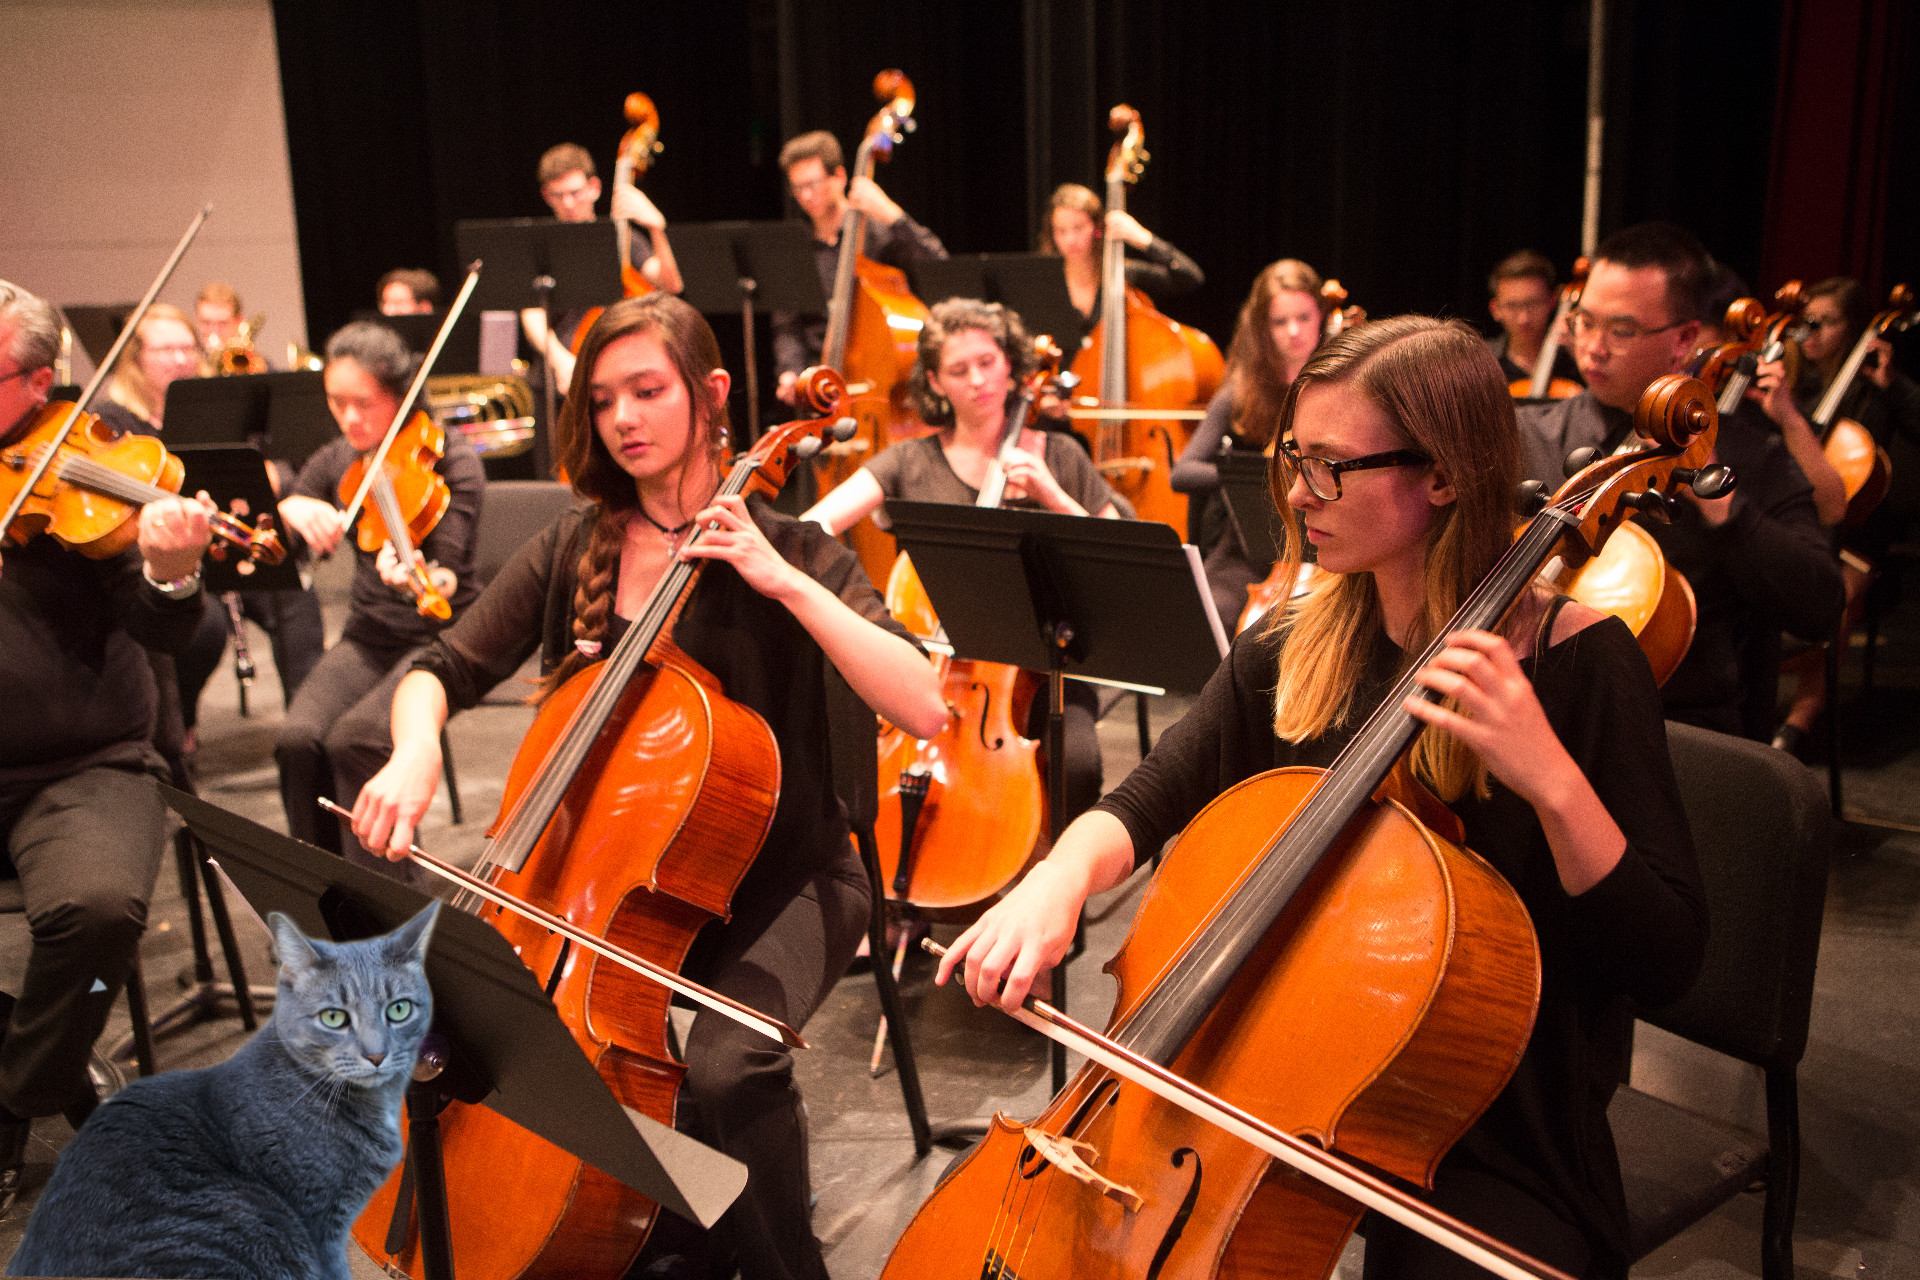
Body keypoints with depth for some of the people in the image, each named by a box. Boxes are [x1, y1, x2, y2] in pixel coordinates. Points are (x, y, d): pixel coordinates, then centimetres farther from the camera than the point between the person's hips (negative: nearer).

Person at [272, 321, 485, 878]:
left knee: (354, 739, -28)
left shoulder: (452, 461, -9)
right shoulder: (335, 463, 6)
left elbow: (448, 575, -20)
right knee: (297, 740, -21)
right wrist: (291, 509, -19)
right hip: (368, 639, 5)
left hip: (440, 638, -5)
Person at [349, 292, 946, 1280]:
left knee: (727, 1063, -31)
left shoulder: (786, 552, -8)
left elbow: (923, 708, -20)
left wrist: (783, 579, -25)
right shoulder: (573, 548, 4)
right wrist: (415, 754, -18)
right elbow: (441, 670, 4)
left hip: (780, 877, -4)